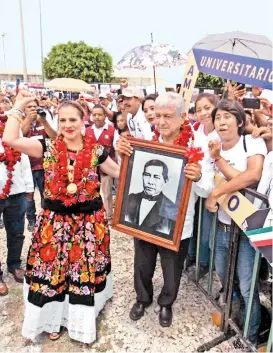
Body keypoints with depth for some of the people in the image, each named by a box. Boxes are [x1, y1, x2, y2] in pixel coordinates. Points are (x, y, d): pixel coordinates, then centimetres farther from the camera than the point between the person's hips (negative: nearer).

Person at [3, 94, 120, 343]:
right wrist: (19, 107, -11)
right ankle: (53, 317, 37)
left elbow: (119, 172, 10)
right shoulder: (48, 148, -4)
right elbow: (9, 139, -16)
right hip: (55, 220, 0)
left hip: (89, 220, 1)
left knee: (86, 270, 13)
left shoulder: (96, 151, -3)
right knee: (52, 270, 11)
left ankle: (82, 319, 38)